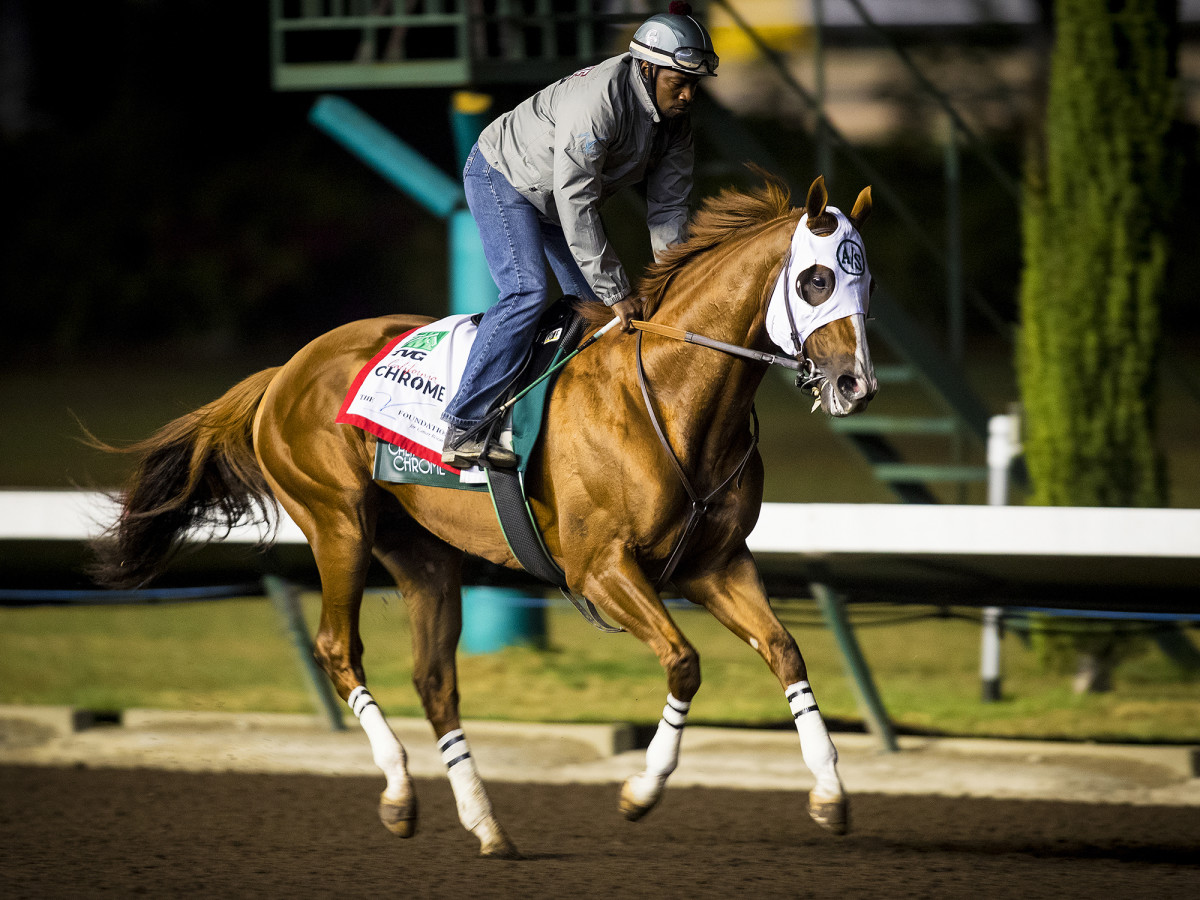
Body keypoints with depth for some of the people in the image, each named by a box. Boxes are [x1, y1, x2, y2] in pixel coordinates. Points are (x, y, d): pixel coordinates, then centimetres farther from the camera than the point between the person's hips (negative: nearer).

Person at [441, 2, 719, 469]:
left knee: (596, 305, 6)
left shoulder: (675, 121, -10)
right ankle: (462, 429, -30)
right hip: (501, 178, -9)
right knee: (526, 292, -25)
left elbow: (668, 207, -5)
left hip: (558, 196, 9)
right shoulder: (599, 97, -36)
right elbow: (575, 202, -36)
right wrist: (616, 292, -34)